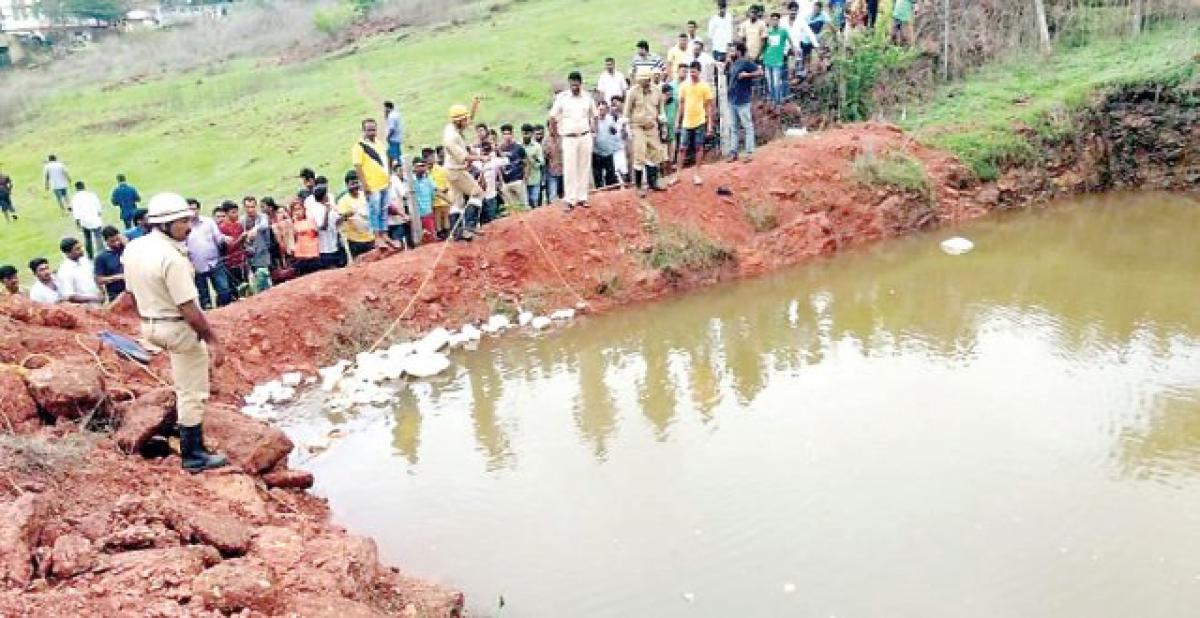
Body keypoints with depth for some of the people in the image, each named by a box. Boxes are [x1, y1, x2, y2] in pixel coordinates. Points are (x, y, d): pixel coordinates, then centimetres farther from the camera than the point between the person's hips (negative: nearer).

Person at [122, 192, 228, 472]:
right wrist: (212, 341, -20)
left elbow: (132, 294, 11)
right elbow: (188, 308, -26)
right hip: (179, 329, -9)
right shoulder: (172, 258, -26)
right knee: (191, 393, 4)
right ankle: (193, 455, 14)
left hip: (149, 326, 9)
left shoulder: (132, 248, 0)